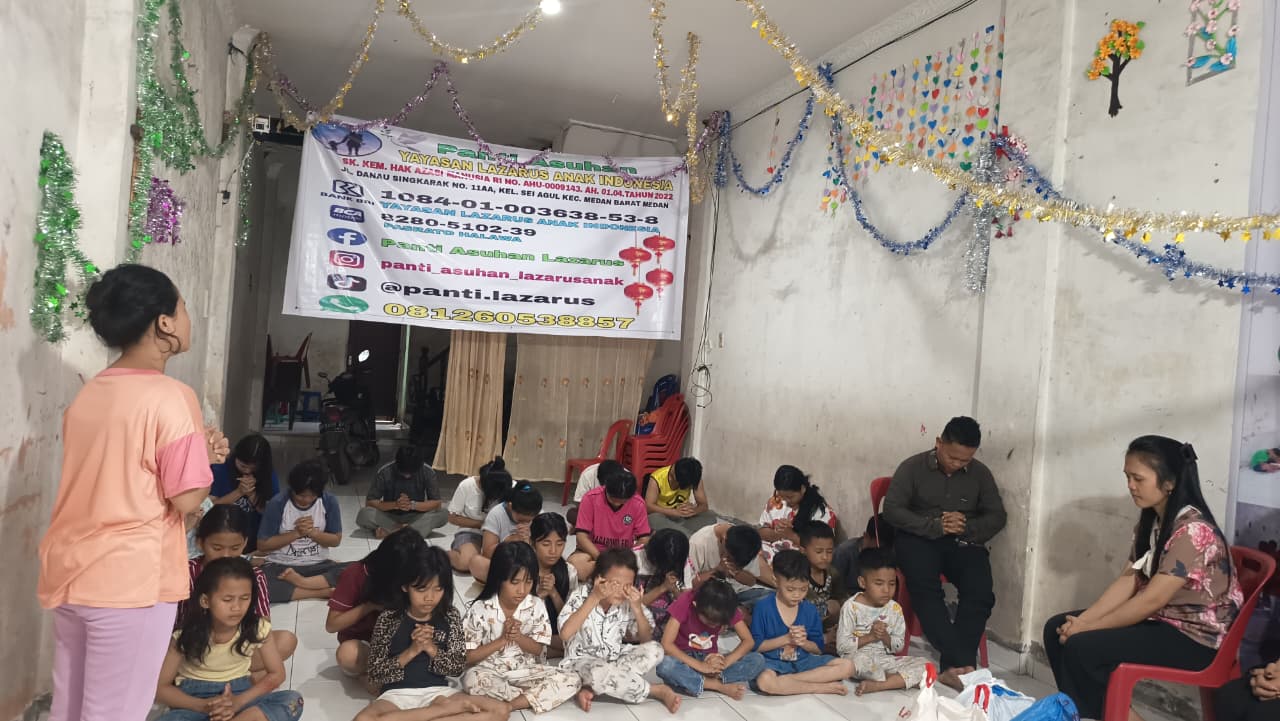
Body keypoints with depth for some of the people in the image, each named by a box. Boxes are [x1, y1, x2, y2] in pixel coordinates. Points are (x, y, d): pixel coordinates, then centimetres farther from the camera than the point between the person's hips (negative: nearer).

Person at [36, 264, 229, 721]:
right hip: (130, 580, -7)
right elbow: (186, 499, -16)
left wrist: (193, 450, 9)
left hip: (69, 572, 8)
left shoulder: (90, 391, 7)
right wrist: (205, 454, 1)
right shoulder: (171, 397, -17)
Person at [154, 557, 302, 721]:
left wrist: (239, 701, -18)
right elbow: (160, 688, -8)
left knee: (293, 700, -27)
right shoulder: (186, 635, -16)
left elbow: (276, 674, -1)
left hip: (239, 694, 2)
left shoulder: (257, 628, -12)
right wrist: (204, 706, -24)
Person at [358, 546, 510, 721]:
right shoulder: (388, 619, -4)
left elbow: (457, 668, 3)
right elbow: (375, 674, -3)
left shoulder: (450, 617, 2)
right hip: (398, 693, -1)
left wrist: (432, 649, -14)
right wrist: (411, 651, -16)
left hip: (438, 691, 1)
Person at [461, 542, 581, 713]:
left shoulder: (536, 606, -5)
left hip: (526, 670, 3)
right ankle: (535, 696, -20)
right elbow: (468, 657, -8)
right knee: (472, 679, -37)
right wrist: (502, 640, -19)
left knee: (571, 681, -19)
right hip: (490, 672, -2)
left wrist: (518, 637, -19)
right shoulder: (480, 609, -12)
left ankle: (507, 705, -23)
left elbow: (538, 649, 2)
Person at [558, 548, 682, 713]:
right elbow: (565, 634, -31)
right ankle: (659, 691, -17)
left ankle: (590, 688, -24)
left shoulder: (628, 602, -7)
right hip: (583, 661, -5)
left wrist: (637, 608, -17)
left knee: (655, 649, -19)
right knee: (599, 673, -39)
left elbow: (646, 640, -1)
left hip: (615, 659, 5)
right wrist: (594, 598, -30)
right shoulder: (581, 596, -17)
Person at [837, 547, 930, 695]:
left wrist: (885, 637, -11)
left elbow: (899, 646, 9)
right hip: (858, 657, -5)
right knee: (860, 660, -40)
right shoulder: (851, 607, -8)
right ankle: (900, 680, -12)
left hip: (885, 659, 5)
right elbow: (841, 646, -11)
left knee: (923, 665, -16)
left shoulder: (895, 609, 5)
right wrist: (870, 637, -16)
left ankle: (876, 685, -28)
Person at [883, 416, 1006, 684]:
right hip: (919, 538, -3)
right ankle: (963, 662, -35)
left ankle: (953, 666, -27)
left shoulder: (980, 473, 8)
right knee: (925, 589, -33)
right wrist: (934, 526, -19)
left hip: (964, 542, 3)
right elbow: (892, 510, -7)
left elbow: (997, 517, 9)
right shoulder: (912, 467, -1)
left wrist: (967, 527, -13)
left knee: (981, 594, -26)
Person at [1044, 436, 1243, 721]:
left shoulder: (1192, 531, -24)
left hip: (1194, 638, -9)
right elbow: (1128, 581, 2)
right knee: (1058, 629, -1)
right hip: (1159, 621, 9)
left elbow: (1152, 600, -25)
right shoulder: (1151, 521, 5)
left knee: (1081, 649, -23)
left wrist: (1087, 628, -19)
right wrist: (1081, 621, -10)